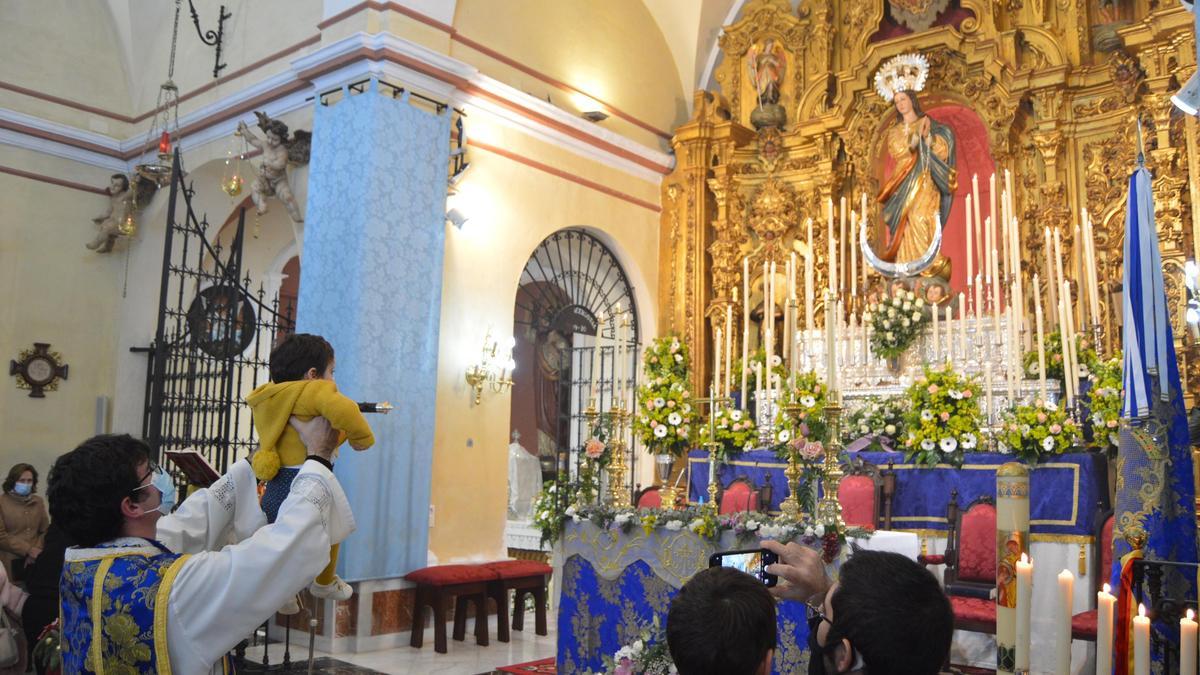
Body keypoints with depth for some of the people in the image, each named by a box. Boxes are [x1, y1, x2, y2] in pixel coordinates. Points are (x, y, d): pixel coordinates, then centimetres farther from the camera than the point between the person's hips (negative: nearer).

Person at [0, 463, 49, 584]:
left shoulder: (38, 502, 11)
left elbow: (45, 531, 9)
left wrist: (36, 550, -7)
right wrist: (27, 550, -12)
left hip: (34, 561, 3)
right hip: (10, 563, -3)